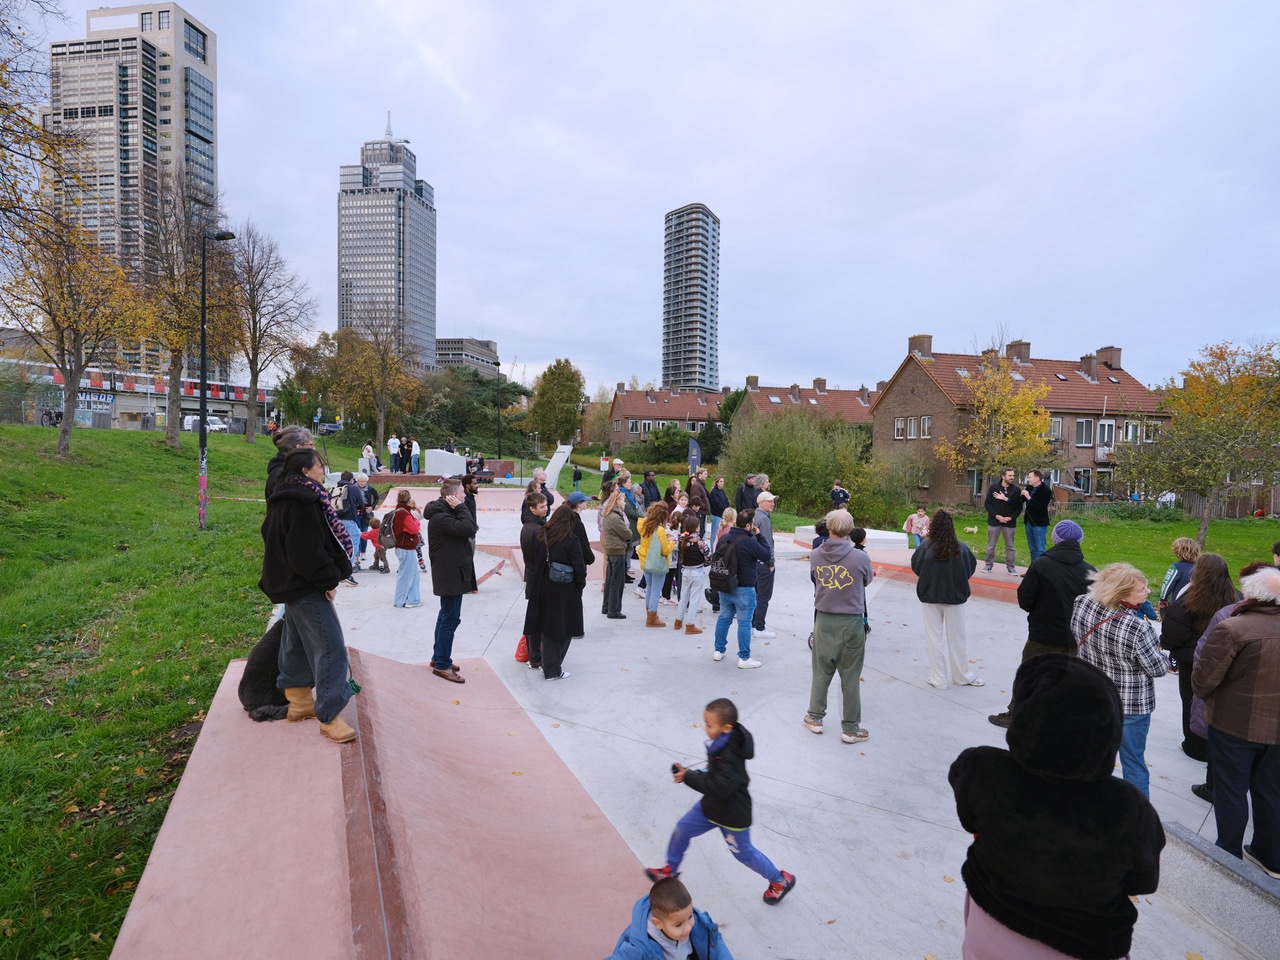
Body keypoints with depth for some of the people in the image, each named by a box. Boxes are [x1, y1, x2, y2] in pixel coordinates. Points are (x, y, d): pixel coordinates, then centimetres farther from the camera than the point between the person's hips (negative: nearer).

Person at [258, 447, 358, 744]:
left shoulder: (284, 499, 12)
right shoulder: (303, 502, -21)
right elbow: (309, 550, -26)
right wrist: (329, 579, -15)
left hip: (292, 584, 11)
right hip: (307, 587, -11)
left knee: (297, 642, 20)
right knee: (329, 647, -10)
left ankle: (299, 701, 34)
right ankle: (330, 716, -9)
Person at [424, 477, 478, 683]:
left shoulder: (445, 513, 12)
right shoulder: (440, 517, -22)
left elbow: (465, 529, 13)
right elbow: (468, 528, -29)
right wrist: (461, 507, -20)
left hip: (451, 573, 11)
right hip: (450, 575, -11)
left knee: (446, 616, 19)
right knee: (450, 619, -5)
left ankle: (438, 657, 31)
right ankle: (442, 665, 4)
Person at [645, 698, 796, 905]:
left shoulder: (730, 755, -37)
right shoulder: (721, 742, -10)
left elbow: (719, 787, -38)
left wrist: (688, 777, -33)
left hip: (732, 814, -8)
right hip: (712, 804, 8)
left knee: (744, 853, 14)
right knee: (682, 829, 14)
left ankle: (780, 880, 39)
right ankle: (670, 870, 38)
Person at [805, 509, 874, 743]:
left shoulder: (815, 556, -7)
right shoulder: (860, 558, -14)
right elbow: (867, 581, 4)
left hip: (823, 621, 2)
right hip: (851, 623, -2)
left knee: (821, 672, 17)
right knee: (851, 677, 9)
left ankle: (815, 717, 28)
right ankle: (850, 728, 20)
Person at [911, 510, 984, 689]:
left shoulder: (925, 547, -16)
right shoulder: (961, 548, -13)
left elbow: (915, 567, -5)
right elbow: (971, 569, -1)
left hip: (930, 597, -1)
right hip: (955, 596, 1)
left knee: (934, 638, 11)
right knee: (956, 638, 16)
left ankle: (939, 679, 17)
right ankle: (963, 676, 30)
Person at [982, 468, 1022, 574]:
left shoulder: (1016, 490, 0)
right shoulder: (993, 488, -2)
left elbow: (1019, 507, 2)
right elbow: (987, 503, -3)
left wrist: (1011, 517, -11)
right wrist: (996, 515, -13)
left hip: (1009, 522, 1)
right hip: (994, 521, -1)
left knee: (1010, 546, 7)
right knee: (991, 546, 6)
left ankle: (1011, 566, 17)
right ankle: (988, 565, 16)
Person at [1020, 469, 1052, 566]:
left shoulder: (1046, 490, -13)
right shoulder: (1029, 487, 7)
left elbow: (1041, 507, -22)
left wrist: (1029, 498, -23)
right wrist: (1022, 495, -7)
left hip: (1039, 523, -8)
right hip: (1028, 522, 8)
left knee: (1040, 550, -5)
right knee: (1032, 549, 14)